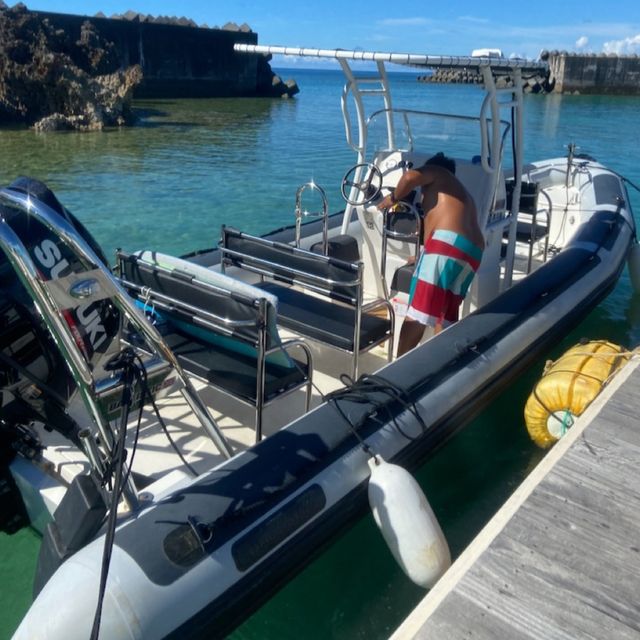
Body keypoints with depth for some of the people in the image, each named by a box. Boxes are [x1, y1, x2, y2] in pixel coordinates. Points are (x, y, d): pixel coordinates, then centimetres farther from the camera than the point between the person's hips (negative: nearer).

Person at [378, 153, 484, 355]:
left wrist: (393, 198, 11)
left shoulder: (437, 172, 17)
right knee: (445, 317, 12)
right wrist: (423, 255, 49)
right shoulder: (463, 193, 38)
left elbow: (411, 176, -4)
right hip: (472, 253, 8)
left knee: (417, 313, -8)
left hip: (448, 243, -8)